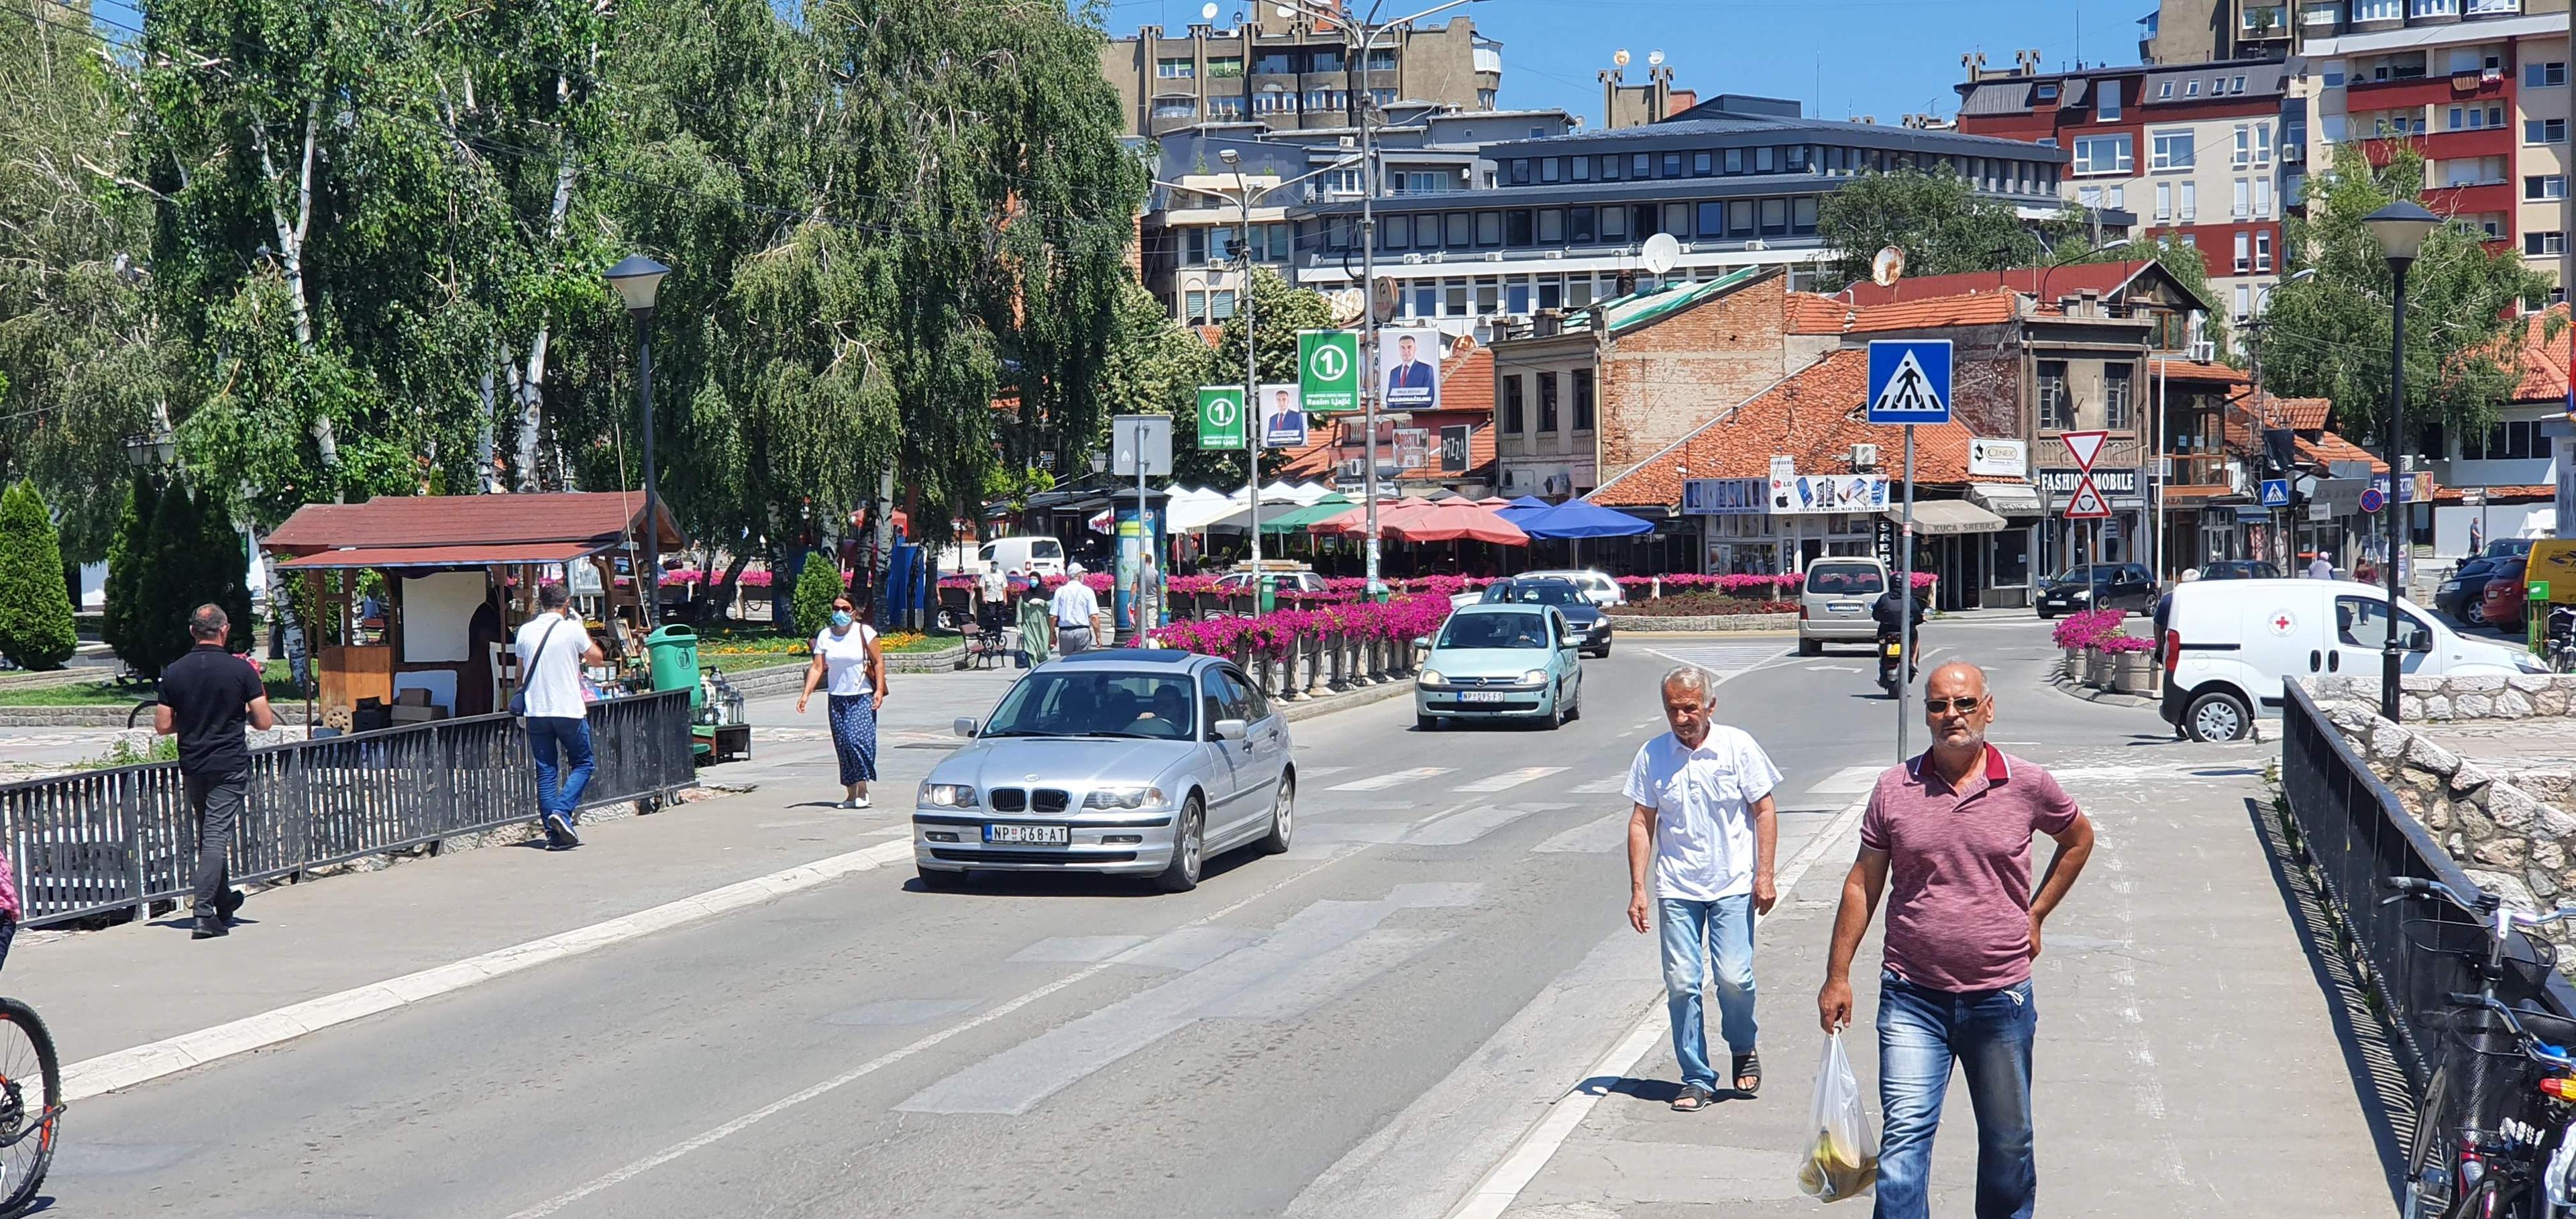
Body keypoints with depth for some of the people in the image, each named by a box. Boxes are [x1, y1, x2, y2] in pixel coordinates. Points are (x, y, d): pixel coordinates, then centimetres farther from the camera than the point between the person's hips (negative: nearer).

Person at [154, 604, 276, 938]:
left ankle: (224, 902, 31)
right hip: (230, 766, -3)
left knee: (208, 836, 18)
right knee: (217, 836, -6)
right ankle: (205, 913, -15)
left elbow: (162, 726, 1)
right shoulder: (241, 670, -9)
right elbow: (264, 722, -8)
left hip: (192, 766, 3)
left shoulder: (174, 672, -1)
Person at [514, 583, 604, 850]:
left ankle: (554, 833, 4)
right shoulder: (572, 630, -7)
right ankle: (561, 811, -11)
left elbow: (521, 672, 15)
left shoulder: (525, 631, 5)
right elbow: (597, 658, 6)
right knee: (582, 764, 10)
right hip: (569, 709, -4)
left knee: (546, 771, 7)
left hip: (536, 711, 4)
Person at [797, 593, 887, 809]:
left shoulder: (864, 632, -3)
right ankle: (851, 794, 12)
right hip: (837, 699, 4)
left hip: (862, 696, -4)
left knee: (857, 739, -18)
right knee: (842, 746, 5)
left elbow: (878, 662, -2)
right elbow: (817, 668, 2)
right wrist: (806, 694, -7)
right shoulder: (824, 636, 5)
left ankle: (863, 789, -7)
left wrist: (879, 690, -11)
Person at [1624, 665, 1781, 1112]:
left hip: (1733, 886, -2)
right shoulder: (1652, 756, 1)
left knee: (1734, 977, -9)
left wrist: (1765, 874, -5)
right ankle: (1697, 1079, 11)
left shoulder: (1737, 747, -3)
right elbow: (1642, 823, 6)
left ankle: (1743, 1048, 21)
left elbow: (1764, 810, 2)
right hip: (1676, 890, 2)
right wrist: (1638, 888, 1)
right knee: (1681, 983, -1)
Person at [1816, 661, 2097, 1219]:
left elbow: (2079, 838, 19)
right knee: (1905, 1136, -10)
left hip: (2000, 1000, 1)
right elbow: (1862, 884, 5)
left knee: (2008, 1144, 14)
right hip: (1913, 998, -1)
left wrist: (2036, 913, 13)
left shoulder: (2028, 785, -2)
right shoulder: (1895, 788, -1)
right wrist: (1837, 976, 4)